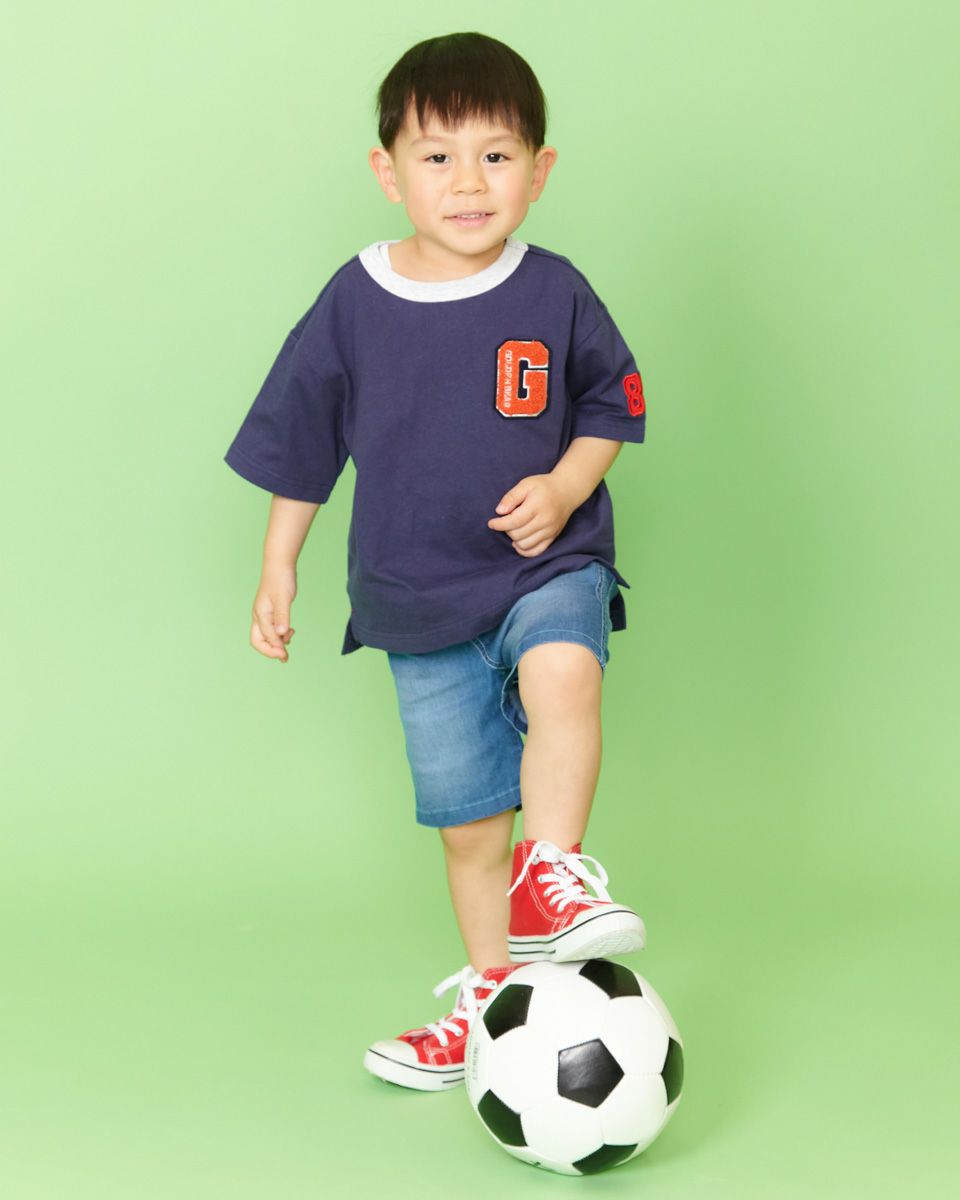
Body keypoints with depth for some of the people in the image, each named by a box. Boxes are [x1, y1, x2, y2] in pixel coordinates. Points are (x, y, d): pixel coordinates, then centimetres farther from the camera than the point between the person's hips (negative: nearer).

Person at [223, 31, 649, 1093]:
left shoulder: (555, 295, -7)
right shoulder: (354, 305, -5)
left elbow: (613, 405, 7)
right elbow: (298, 444, 6)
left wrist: (565, 488, -11)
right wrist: (277, 571, 9)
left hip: (549, 564, -1)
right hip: (418, 600, 1)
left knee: (563, 679, -36)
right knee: (467, 817, 8)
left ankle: (551, 878, -24)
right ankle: (492, 995, 24)